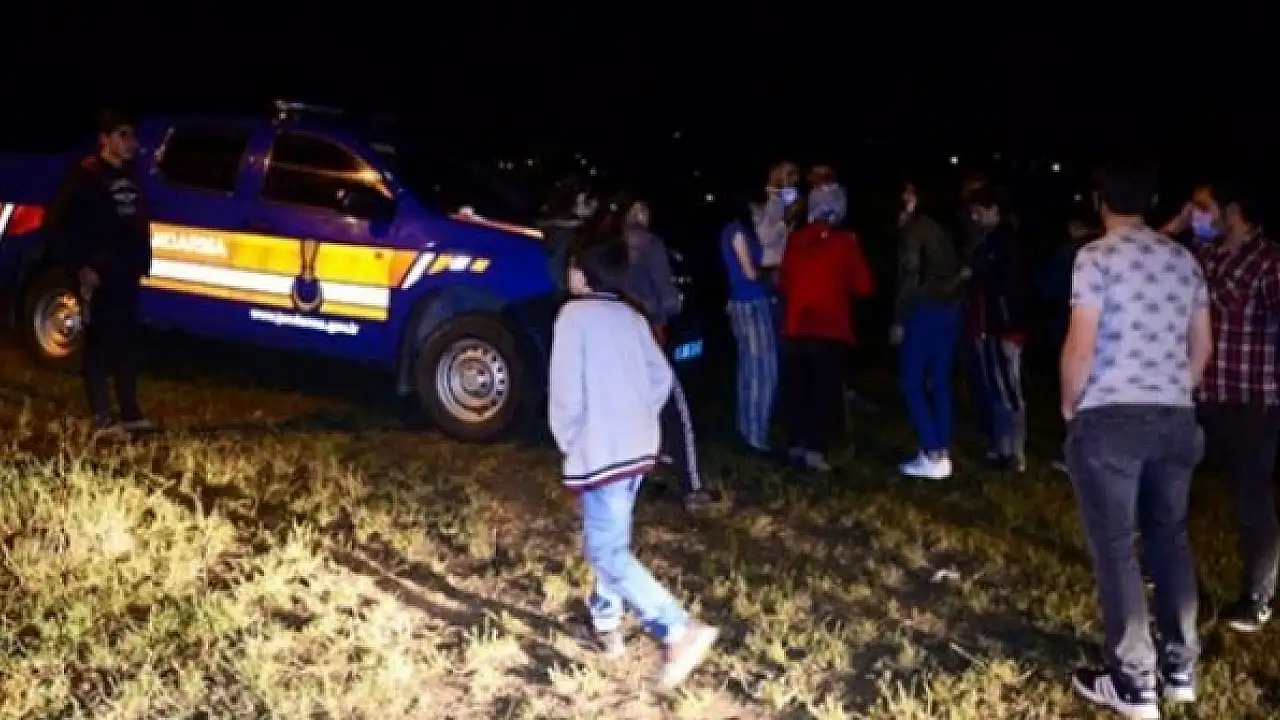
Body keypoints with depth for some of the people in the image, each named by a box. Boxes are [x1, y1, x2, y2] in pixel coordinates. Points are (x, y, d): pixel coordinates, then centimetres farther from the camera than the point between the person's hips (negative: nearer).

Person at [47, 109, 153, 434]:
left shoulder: (128, 178, 16)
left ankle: (130, 413, 17)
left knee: (127, 344, 11)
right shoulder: (86, 176, -9)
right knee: (101, 344, -4)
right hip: (98, 276, -8)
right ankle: (103, 418, 0)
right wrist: (81, 267, -18)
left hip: (126, 275, 8)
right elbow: (61, 223, -14)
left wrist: (140, 263, 12)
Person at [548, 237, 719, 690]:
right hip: (639, 446, 8)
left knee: (608, 551, -7)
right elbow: (661, 377, 12)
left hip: (598, 449, -8)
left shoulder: (574, 315, -10)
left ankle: (680, 630, -17)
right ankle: (606, 623, 29)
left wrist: (567, 440, 0)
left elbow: (566, 387, -14)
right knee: (609, 538, 22)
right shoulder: (632, 316, 10)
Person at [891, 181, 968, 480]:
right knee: (940, 382, 10)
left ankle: (932, 455, -9)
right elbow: (957, 270, 15)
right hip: (949, 309, 8)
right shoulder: (936, 229, 15)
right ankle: (942, 453, 11)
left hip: (925, 310, -8)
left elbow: (910, 278, -16)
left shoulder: (911, 231, -9)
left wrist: (899, 320, -13)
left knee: (912, 383, -2)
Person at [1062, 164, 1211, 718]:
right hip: (1176, 416, 6)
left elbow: (1081, 344, -13)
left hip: (1109, 417, -6)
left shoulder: (1095, 256, -8)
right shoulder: (1184, 259, 10)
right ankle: (1180, 667, 23)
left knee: (1115, 547, 1)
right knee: (1170, 537, 17)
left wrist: (1069, 401, 1)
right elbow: (1202, 345, 13)